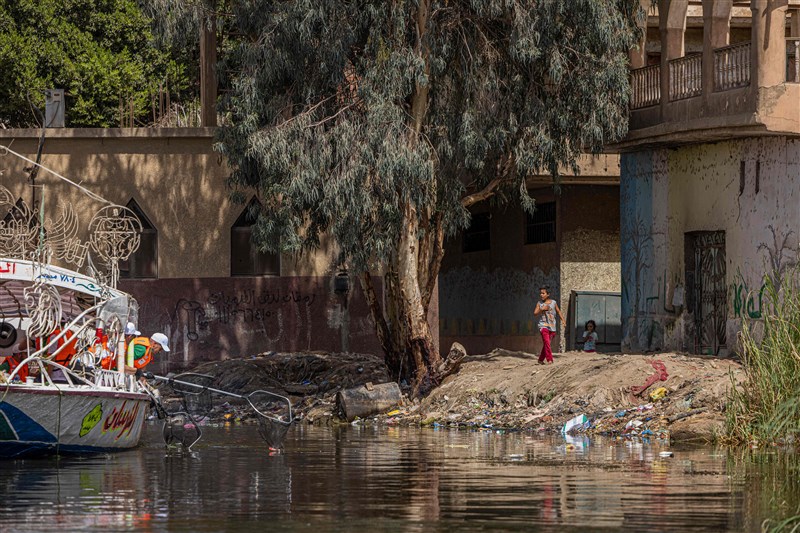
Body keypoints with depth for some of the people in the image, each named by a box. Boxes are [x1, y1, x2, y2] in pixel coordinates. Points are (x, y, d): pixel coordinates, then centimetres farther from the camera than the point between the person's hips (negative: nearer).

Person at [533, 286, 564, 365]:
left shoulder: (553, 302, 5)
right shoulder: (539, 303, 3)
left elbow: (558, 311, 16)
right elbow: (535, 313, -2)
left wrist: (563, 320, 6)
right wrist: (542, 309, -17)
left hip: (552, 326, 2)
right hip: (543, 326, -2)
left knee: (546, 344, 7)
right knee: (546, 342, -17)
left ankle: (541, 360, 19)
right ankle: (549, 359, -19)